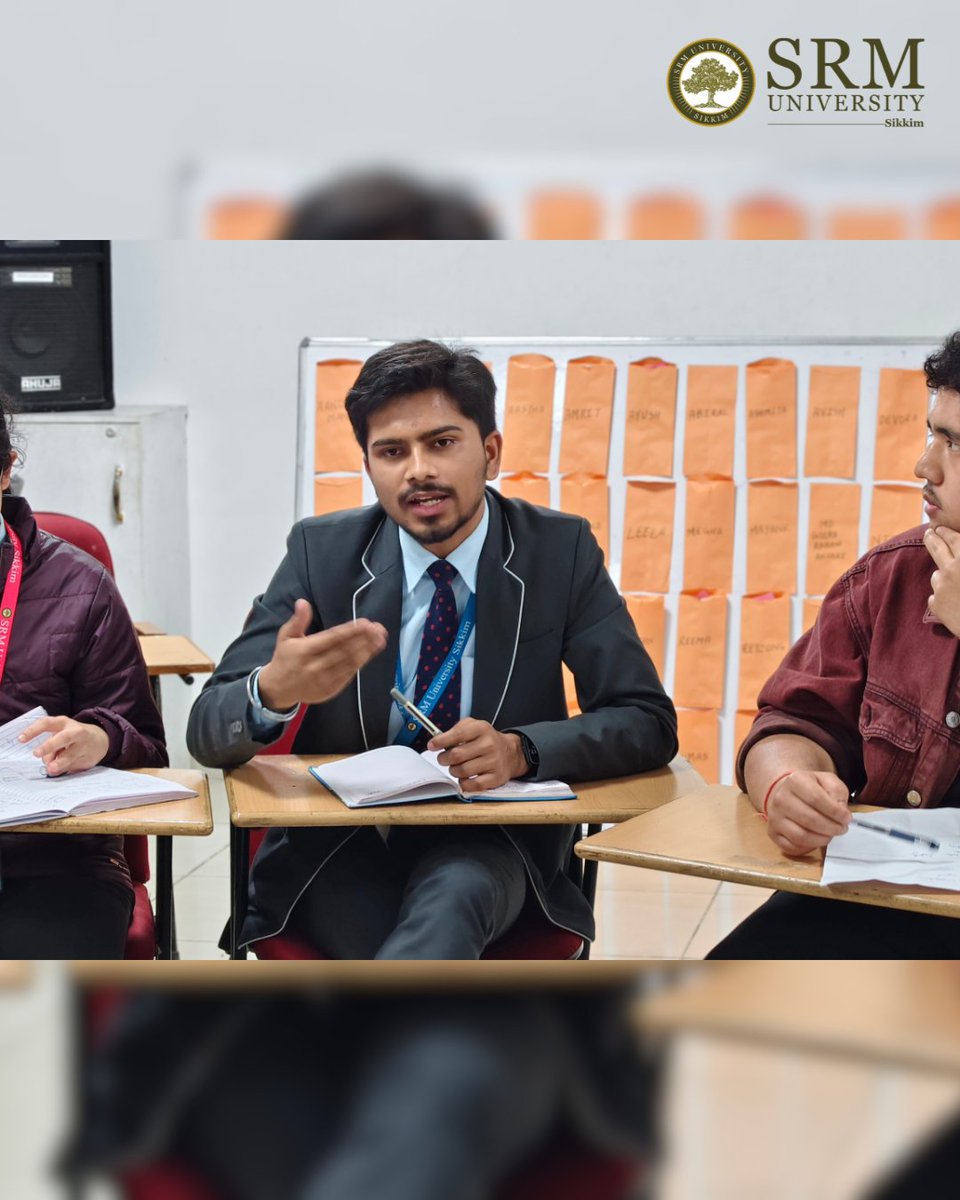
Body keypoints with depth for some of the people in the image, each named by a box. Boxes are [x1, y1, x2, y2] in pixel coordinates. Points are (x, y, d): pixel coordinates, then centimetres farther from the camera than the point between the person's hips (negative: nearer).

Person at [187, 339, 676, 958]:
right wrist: (274, 692, -32)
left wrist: (520, 749, -27)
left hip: (486, 851, 0)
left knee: (451, 899, -36)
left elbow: (648, 722, -6)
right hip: (340, 844, 0)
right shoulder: (321, 552, -2)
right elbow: (209, 731, -6)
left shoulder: (560, 551, -2)